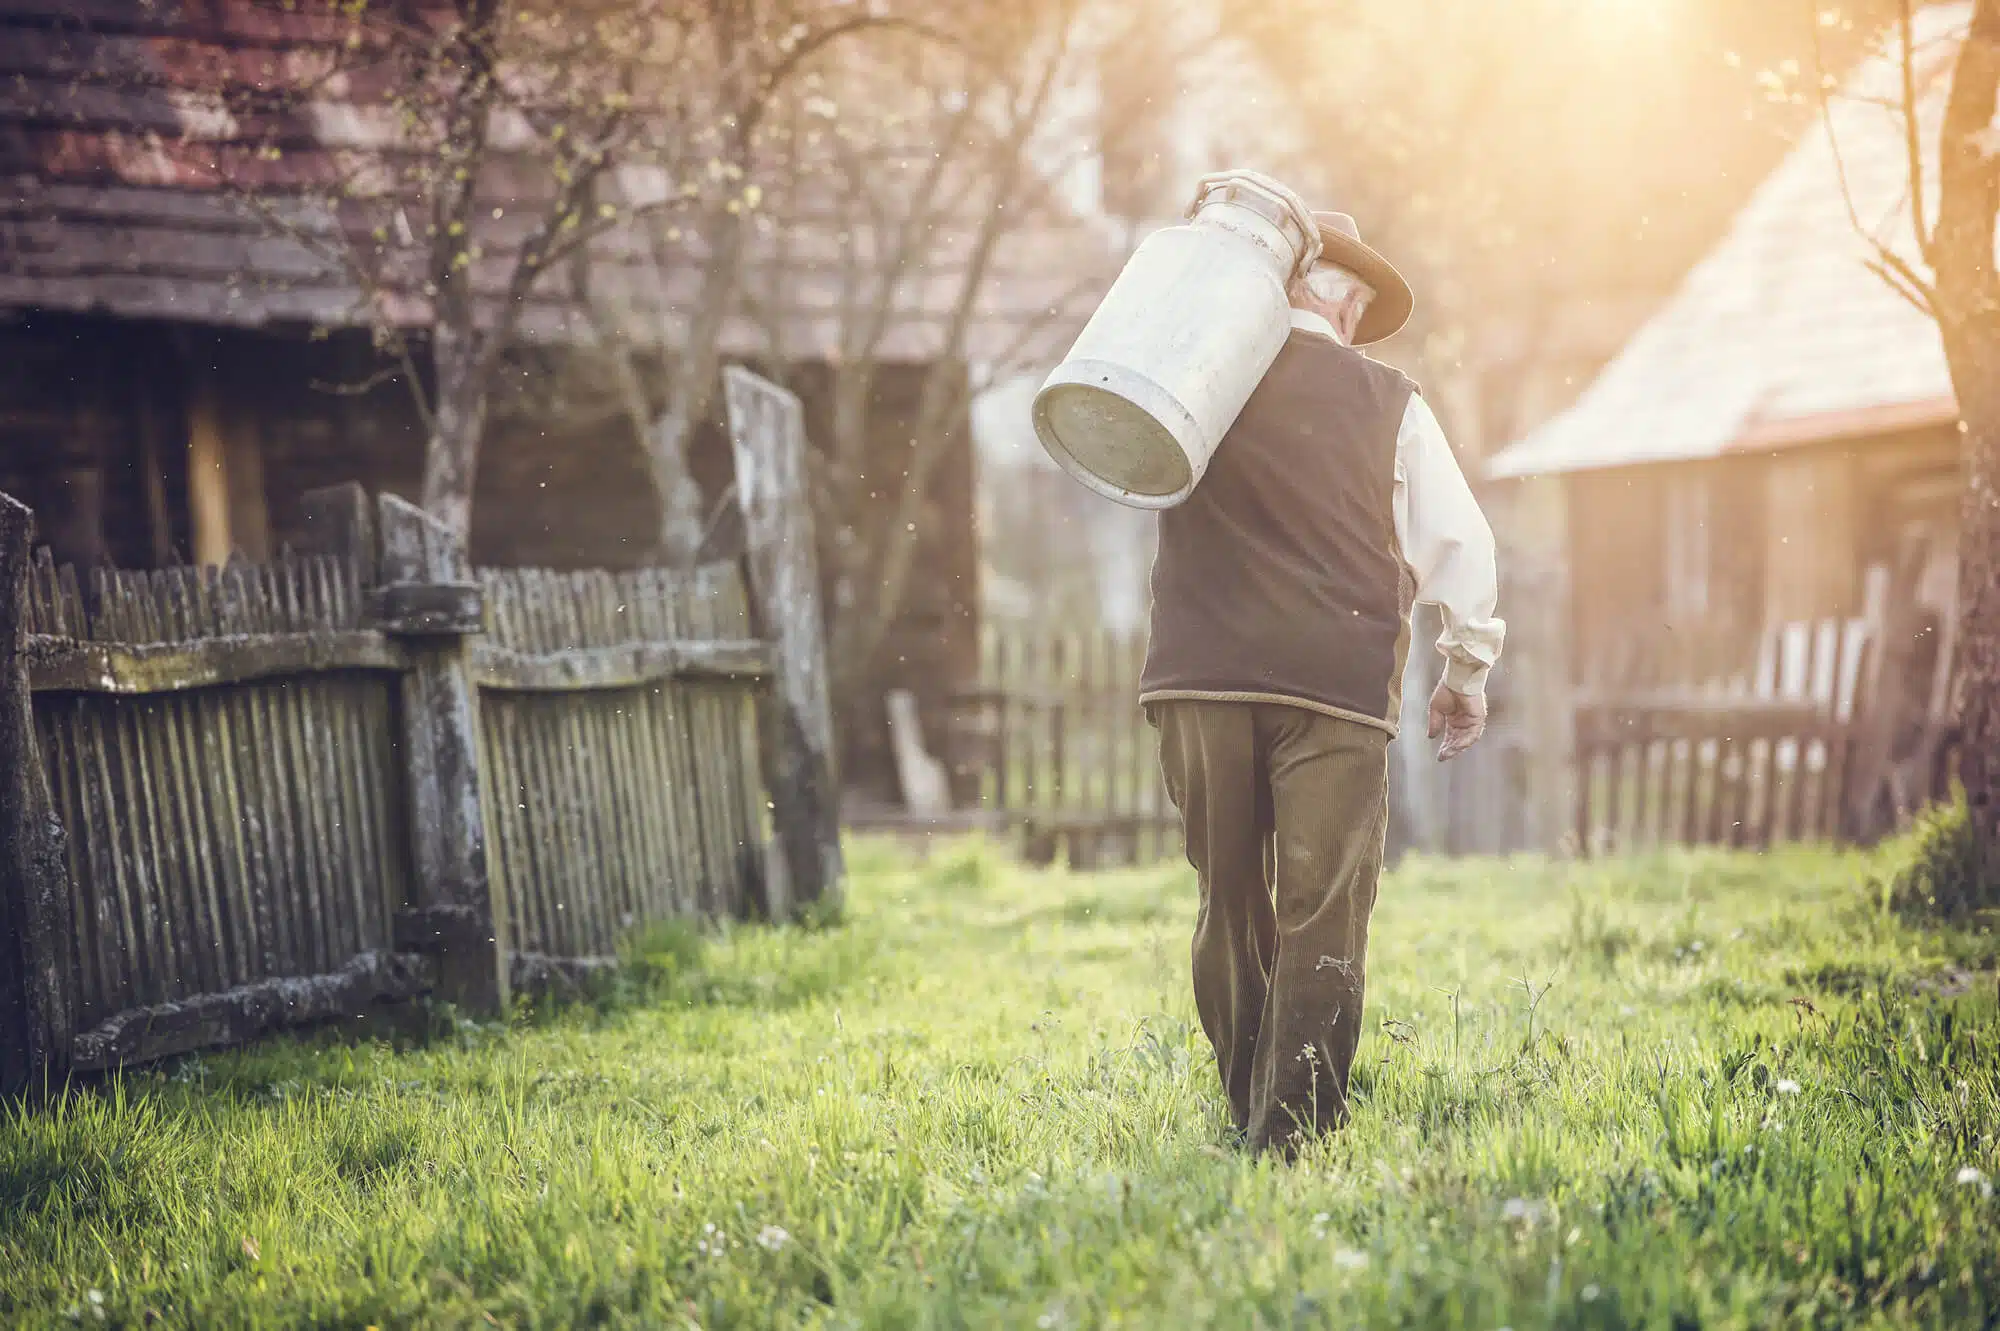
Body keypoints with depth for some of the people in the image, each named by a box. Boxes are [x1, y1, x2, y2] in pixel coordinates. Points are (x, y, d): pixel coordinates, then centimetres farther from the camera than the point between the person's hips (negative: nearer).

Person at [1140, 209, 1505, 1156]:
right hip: (1337, 685, -2)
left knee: (1228, 903, 12)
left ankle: (1247, 1115, 19)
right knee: (1324, 917, 1)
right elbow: (1459, 540, 6)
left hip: (1200, 677, 2)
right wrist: (1467, 670, 17)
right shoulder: (1391, 403, 8)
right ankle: (1290, 1132, -5)